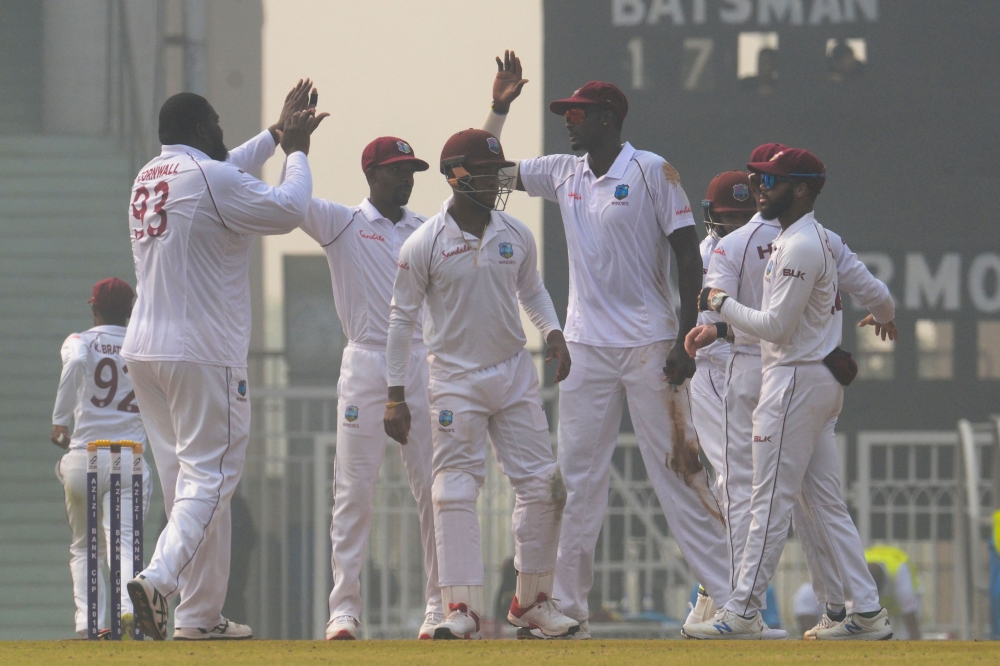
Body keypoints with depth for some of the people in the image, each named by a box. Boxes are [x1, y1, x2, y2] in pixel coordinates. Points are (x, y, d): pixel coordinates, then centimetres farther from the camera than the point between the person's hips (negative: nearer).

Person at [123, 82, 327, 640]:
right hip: (204, 354, -8)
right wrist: (297, 151, 6)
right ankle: (161, 578, -28)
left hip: (145, 352, 8)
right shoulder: (210, 177, -11)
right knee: (211, 474, -8)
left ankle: (201, 616, 12)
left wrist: (277, 134, 35)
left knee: (183, 477, 12)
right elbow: (289, 209, -10)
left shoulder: (148, 179, 15)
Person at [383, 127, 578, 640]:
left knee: (541, 484, 1)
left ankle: (532, 602, 10)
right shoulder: (423, 245, -9)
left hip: (514, 372, 4)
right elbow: (402, 319, -4)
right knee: (456, 491, -7)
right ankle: (461, 607, -7)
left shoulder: (516, 235, 3)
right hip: (456, 379, -4)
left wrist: (552, 330, -2)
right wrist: (396, 396, -5)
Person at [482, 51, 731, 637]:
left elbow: (689, 255, -8)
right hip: (587, 344, 5)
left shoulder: (653, 171, -5)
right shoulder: (564, 174, 11)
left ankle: (723, 592, -3)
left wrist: (687, 341, -15)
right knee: (578, 477, 3)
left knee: (676, 468, -6)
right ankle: (569, 604, 5)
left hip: (649, 346, -5)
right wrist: (500, 106, 9)